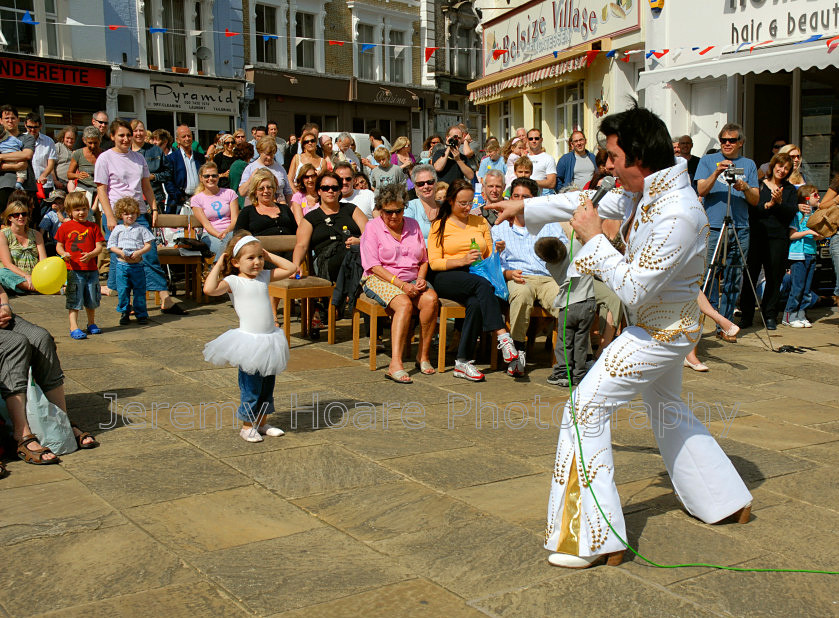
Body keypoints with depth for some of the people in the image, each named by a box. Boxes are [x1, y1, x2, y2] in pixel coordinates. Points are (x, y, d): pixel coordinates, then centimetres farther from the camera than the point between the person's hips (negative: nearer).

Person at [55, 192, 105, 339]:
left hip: (91, 269, 3)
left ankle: (91, 324, 30)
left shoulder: (93, 227, 7)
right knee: (74, 300, -3)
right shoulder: (65, 227, 2)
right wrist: (64, 254, -14)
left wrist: (90, 254, -16)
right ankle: (74, 327, -1)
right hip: (74, 270, -3)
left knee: (92, 299, 13)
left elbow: (99, 246, 3)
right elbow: (59, 245, 7)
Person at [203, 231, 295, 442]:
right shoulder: (233, 282, -9)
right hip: (249, 341, -6)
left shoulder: (265, 277, 8)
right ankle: (247, 426, 17)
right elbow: (209, 289, -26)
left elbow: (290, 269, 14)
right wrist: (218, 265, -14)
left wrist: (269, 256, 9)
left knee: (267, 386, 16)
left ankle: (262, 423, 29)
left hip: (270, 340, 6)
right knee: (250, 387, 2)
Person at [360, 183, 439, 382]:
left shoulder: (413, 225, 15)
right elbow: (374, 267, -8)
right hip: (380, 280, -4)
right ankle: (395, 364, -43)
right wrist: (401, 285, -17)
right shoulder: (372, 228, 1)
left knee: (430, 298, -28)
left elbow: (424, 260, 19)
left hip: (412, 281, 4)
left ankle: (423, 356, -18)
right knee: (404, 304, -35)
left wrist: (421, 278, -3)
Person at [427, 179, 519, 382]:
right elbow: (434, 263, 0)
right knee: (482, 284, -36)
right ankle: (503, 338, -44)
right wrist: (462, 261, -15)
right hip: (447, 278, -3)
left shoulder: (480, 222, 22)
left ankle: (463, 361, -34)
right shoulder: (439, 226, 11)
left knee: (476, 302, -35)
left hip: (478, 276, 3)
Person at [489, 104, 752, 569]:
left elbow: (635, 288, -29)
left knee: (585, 408, -11)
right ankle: (728, 501, 41)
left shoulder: (677, 215, -30)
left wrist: (594, 239, -21)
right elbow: (590, 203, 15)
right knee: (668, 412, 25)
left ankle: (597, 539, -7)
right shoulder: (647, 191, 0)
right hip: (662, 326, 10)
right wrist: (525, 207, 19)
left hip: (659, 333, -10)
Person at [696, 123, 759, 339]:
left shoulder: (749, 165, 15)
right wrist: (716, 172, -20)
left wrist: (745, 188, -11)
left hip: (740, 230, 3)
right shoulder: (708, 161, 9)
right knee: (707, 277, -7)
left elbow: (755, 200, 10)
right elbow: (701, 190, -5)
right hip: (712, 227, -3)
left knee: (733, 281, 4)